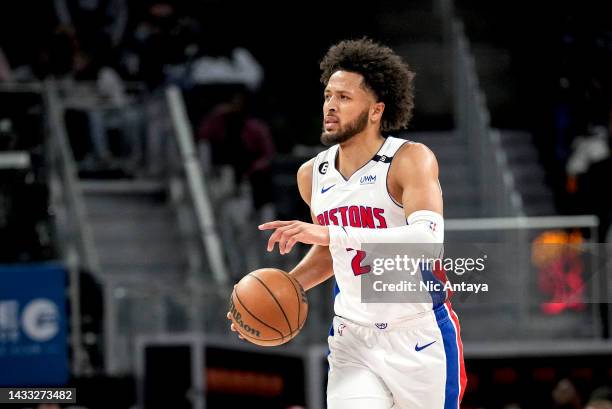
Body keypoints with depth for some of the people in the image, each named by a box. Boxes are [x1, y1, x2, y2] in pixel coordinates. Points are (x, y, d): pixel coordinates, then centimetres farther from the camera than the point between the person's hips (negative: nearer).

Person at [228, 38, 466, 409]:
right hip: (354, 340, 4)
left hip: (420, 336, -4)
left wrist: (329, 233, -37)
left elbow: (428, 237, -32)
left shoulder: (411, 160, -15)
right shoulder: (312, 175, 4)